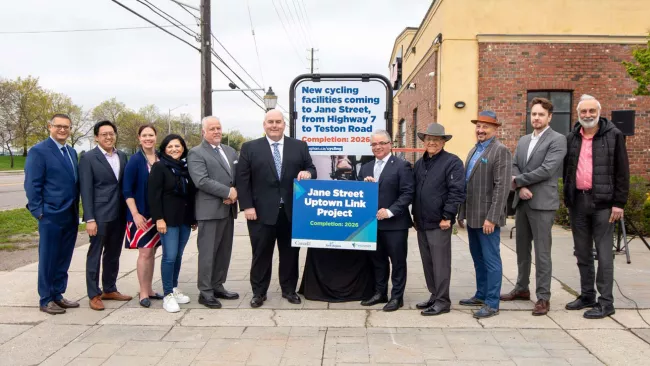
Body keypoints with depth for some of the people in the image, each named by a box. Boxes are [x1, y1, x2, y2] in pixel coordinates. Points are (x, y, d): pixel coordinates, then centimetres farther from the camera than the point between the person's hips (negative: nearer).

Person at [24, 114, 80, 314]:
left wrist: (76, 209, 9)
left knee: (63, 259, 13)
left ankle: (57, 295, 25)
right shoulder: (38, 151, -8)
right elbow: (32, 185, -11)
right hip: (51, 215, -7)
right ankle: (46, 300, 15)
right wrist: (39, 212, -14)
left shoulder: (72, 152, 13)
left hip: (71, 215, 7)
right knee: (48, 259, 4)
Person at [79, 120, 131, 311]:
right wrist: (89, 219, -15)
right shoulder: (88, 158, -6)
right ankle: (94, 295, 12)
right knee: (95, 254, 3)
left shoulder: (122, 156, 10)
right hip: (100, 215, -5)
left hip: (119, 214, 5)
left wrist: (129, 211, 7)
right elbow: (86, 190, -10)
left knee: (113, 254, 14)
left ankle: (109, 289, 26)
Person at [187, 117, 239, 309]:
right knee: (208, 252, -2)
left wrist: (235, 193, -8)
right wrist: (228, 192, -16)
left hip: (228, 209, 7)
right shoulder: (196, 153, -4)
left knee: (224, 251, 12)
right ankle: (205, 292, 6)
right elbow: (202, 181, -16)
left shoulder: (230, 151, 17)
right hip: (210, 210, -7)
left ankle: (218, 287, 22)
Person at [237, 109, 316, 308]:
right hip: (262, 211, -2)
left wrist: (308, 173, -15)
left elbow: (311, 169, 10)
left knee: (290, 252, 11)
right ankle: (259, 292, 19)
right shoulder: (250, 148, 3)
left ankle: (289, 290, 25)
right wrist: (247, 206, -8)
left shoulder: (299, 146, 8)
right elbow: (242, 179, -1)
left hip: (291, 211, 2)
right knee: (261, 253, 7)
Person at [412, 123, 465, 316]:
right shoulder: (419, 163, 16)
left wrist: (447, 217, -16)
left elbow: (456, 191, -13)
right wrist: (415, 216, 18)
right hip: (422, 222, 7)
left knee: (440, 263, -2)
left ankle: (443, 301, 6)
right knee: (427, 263, 14)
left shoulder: (452, 162, -7)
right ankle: (434, 296, 25)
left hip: (439, 223, -7)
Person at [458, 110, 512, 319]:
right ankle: (481, 295, 29)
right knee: (478, 259, 17)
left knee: (491, 260, -1)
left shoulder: (501, 151, -10)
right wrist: (462, 213, 15)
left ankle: (492, 304, 6)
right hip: (472, 216, 8)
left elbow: (502, 187, -17)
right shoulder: (474, 151, 16)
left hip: (487, 217, -8)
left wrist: (491, 217, -21)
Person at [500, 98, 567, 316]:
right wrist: (520, 188, -10)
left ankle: (543, 297, 5)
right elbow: (514, 167, 9)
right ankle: (522, 288, 28)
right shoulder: (523, 141, 16)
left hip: (542, 202, -7)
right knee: (522, 248, 15)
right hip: (522, 202, 7)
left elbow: (546, 170, -17)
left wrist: (518, 180, -9)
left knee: (542, 252, -3)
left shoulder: (557, 140, -6)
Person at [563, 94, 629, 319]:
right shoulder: (571, 138, 11)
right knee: (582, 252, 12)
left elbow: (622, 172, -3)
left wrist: (619, 203, -8)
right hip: (577, 201, 5)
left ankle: (605, 302, 5)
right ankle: (587, 296, 23)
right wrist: (568, 199, 12)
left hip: (602, 202, -5)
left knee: (603, 253, -2)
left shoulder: (613, 136, -2)